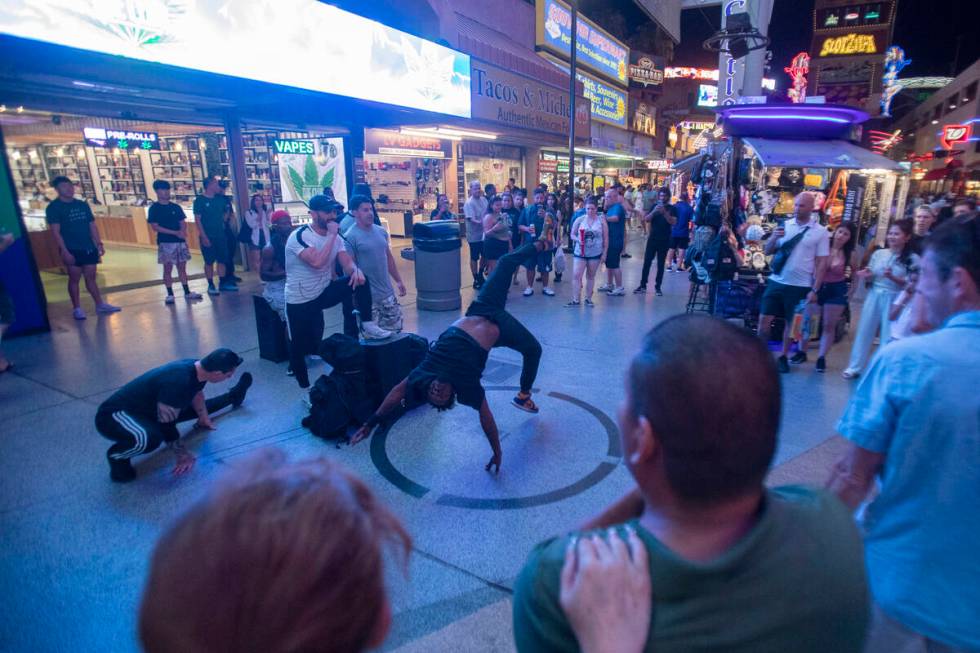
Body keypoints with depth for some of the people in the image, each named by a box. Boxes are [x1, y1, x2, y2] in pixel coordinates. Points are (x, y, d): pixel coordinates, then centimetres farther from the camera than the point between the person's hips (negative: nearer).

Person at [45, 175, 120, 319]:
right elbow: (55, 231, -10)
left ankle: (100, 304, 14)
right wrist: (64, 251, -17)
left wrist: (99, 244, 6)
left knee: (91, 277, 9)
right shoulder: (53, 207, -4)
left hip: (89, 248, 5)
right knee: (74, 278, 0)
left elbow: (93, 226, 13)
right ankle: (77, 308, 7)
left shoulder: (83, 205, 11)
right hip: (71, 250, -4)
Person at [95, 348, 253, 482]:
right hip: (113, 416, -9)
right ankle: (117, 456, -9)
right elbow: (166, 425, -30)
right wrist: (183, 456, -18)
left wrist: (204, 417, 19)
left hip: (147, 409, 9)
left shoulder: (197, 367, -11)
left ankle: (233, 396, 48)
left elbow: (196, 392, 15)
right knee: (150, 437, -39)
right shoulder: (177, 383, -38)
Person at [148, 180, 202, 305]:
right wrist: (175, 232, -15)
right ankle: (170, 294, 5)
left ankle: (187, 292, 13)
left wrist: (183, 232, -13)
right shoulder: (154, 208, -1)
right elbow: (154, 227, -7)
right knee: (168, 268, -1)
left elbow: (183, 223, 10)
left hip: (180, 241, 4)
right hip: (165, 242, -4)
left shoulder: (176, 207, 11)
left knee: (182, 267, 8)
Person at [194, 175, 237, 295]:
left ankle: (223, 283, 16)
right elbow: (197, 219, -10)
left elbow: (225, 212, 24)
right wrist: (203, 236, -17)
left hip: (220, 235, 5)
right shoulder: (199, 200, -7)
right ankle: (211, 285, 7)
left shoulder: (220, 199, 9)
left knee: (222, 259, 7)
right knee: (209, 261, 0)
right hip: (208, 236, -5)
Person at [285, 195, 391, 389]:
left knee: (359, 279, -16)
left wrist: (356, 270, -32)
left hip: (324, 292, 5)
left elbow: (347, 263, -9)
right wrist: (332, 235, -29)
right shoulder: (299, 236, -21)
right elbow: (317, 262, -35)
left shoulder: (335, 237, 1)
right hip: (300, 301, -5)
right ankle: (305, 387, 24)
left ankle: (366, 325, -7)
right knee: (301, 347, 3)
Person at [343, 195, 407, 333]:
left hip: (388, 292, 6)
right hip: (368, 296, -6)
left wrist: (398, 280, 16)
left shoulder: (381, 231, 7)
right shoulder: (350, 237, -13)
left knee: (395, 329, 14)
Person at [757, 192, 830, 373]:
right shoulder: (784, 225, 5)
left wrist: (815, 290, -7)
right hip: (776, 281, 2)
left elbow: (822, 263, -2)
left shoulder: (821, 232, -2)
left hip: (800, 286, -2)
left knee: (791, 323, 10)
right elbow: (768, 251, 7)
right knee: (764, 319, 0)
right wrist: (774, 237, -14)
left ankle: (783, 357, 24)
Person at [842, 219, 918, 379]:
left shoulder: (912, 259, -6)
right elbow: (871, 277, 8)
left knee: (889, 337, 5)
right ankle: (854, 367, 16)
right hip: (874, 296, 3)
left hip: (894, 301, -3)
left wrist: (892, 277, -24)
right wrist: (865, 275, -14)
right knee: (864, 331, 7)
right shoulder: (879, 254, 3)